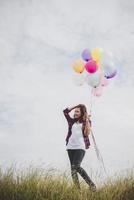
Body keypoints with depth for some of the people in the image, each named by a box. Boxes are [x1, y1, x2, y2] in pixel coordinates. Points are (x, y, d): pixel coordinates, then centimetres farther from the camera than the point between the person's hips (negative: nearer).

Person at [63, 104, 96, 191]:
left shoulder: (86, 122, 7)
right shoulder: (72, 121, 17)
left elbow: (87, 133, -7)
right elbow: (65, 111, 12)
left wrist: (87, 120, -10)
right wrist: (75, 106, 12)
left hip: (80, 147, -5)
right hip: (70, 147, 5)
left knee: (76, 166, -21)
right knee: (73, 167, 0)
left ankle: (92, 185, -13)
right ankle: (77, 188, 2)